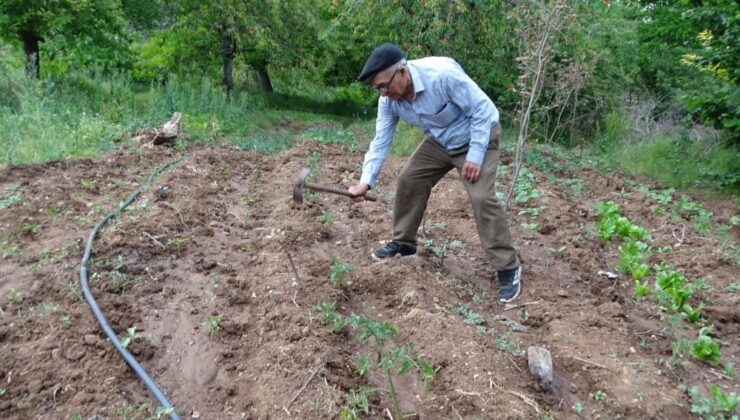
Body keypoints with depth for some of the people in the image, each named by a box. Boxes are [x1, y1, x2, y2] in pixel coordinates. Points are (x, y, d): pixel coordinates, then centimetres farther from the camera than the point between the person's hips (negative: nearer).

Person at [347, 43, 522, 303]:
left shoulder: (442, 75, -35)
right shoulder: (388, 100, -14)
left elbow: (482, 109, -27)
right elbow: (381, 142, -10)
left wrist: (475, 157, -28)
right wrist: (366, 182, -21)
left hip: (477, 136, -7)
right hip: (439, 141, 7)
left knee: (482, 198, -19)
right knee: (409, 180, 1)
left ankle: (508, 268, -7)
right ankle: (404, 243, 20)